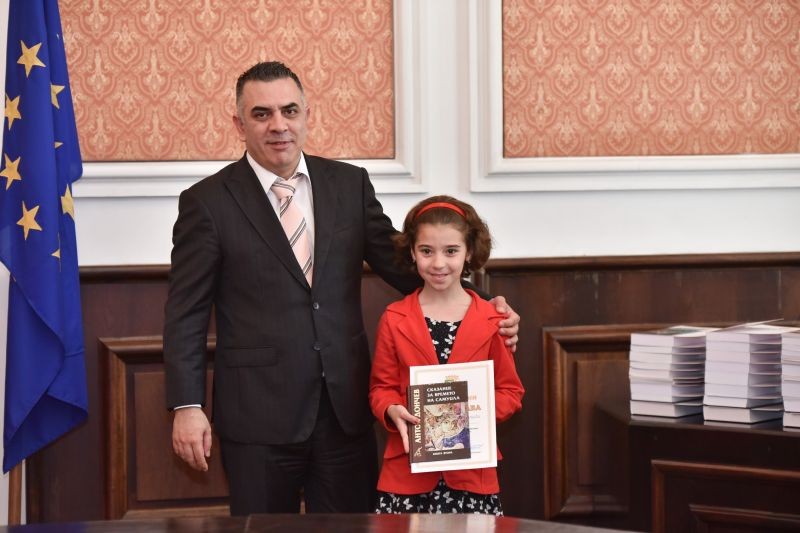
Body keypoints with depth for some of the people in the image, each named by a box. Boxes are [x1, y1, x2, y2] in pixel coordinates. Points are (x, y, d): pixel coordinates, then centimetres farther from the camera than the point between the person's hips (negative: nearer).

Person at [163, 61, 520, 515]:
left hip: (345, 407, 3)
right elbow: (186, 314, -2)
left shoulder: (351, 184, 7)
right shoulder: (208, 202, -2)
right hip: (258, 414, -3)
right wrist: (186, 406, -9)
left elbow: (400, 263, 10)